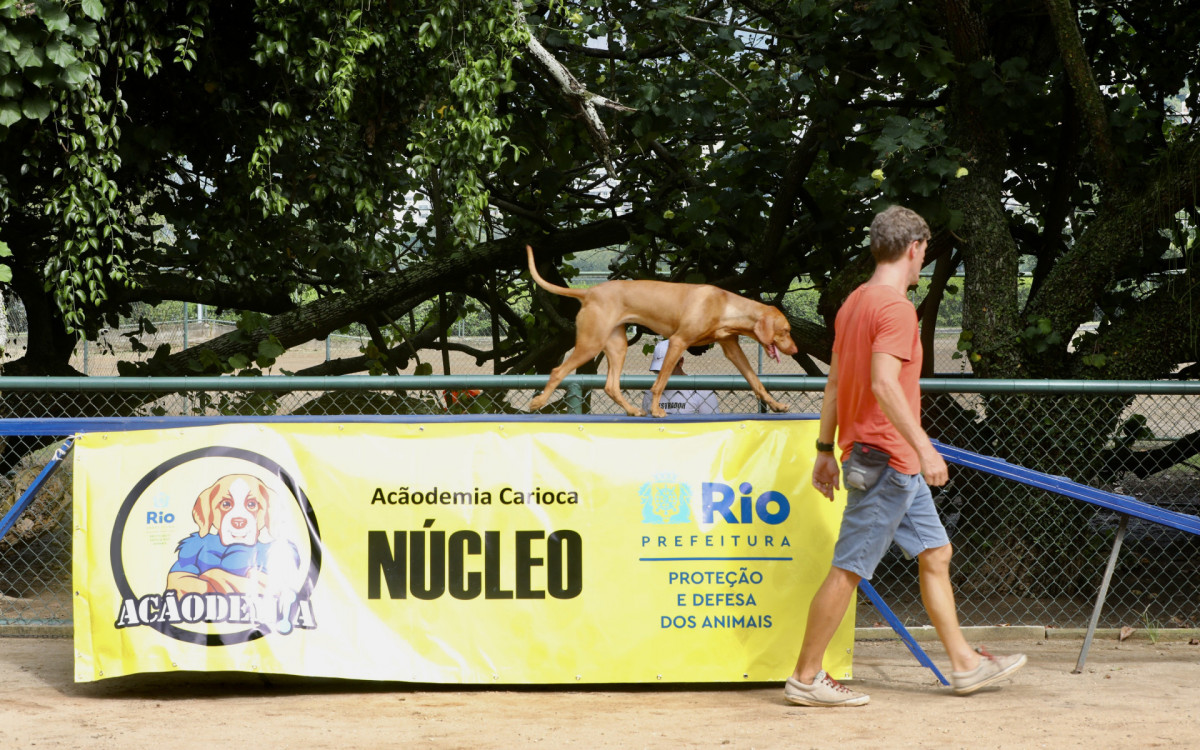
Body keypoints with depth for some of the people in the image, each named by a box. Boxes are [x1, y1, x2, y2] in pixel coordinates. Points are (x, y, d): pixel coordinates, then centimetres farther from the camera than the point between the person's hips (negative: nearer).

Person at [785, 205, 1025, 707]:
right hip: (886, 458, -10)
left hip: (897, 463, 10)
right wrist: (924, 447, -29)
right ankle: (805, 678, 0)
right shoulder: (895, 308, -16)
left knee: (935, 553, 14)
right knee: (848, 568, -5)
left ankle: (964, 663, 19)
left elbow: (834, 384, 17)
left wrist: (826, 450, 20)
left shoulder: (854, 302, 14)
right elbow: (884, 384, -27)